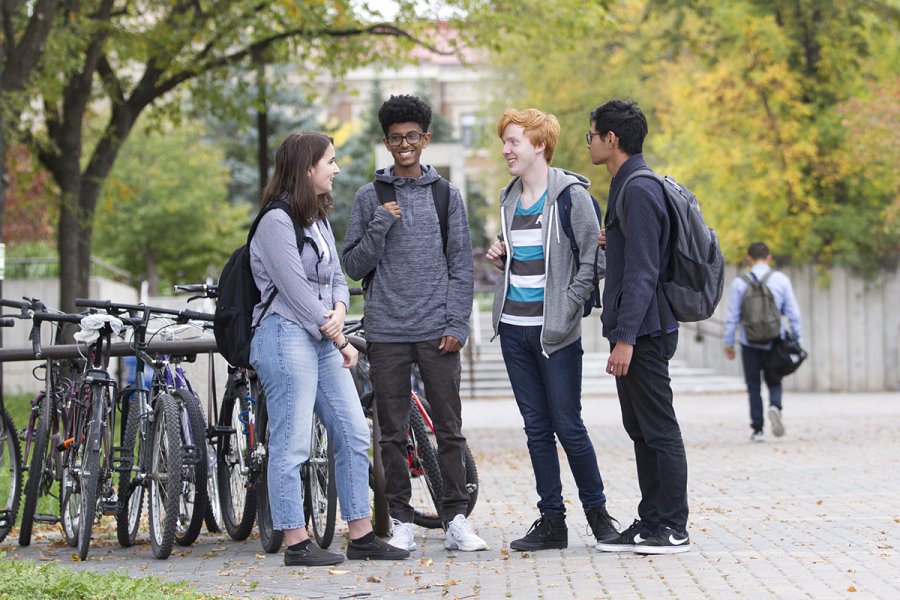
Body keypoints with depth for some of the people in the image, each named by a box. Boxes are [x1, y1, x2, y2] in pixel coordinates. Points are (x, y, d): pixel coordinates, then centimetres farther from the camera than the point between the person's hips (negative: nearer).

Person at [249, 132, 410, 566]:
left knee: (354, 435, 8)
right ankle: (296, 543, -2)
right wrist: (340, 339, -9)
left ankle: (361, 535, 14)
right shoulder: (277, 221, -12)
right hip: (287, 335, -9)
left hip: (323, 338, 10)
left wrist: (338, 312, -6)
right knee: (292, 444, -6)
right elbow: (296, 290, -15)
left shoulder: (319, 220, 17)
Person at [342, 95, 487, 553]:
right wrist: (380, 226, -10)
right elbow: (354, 266, 4)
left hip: (437, 332, 0)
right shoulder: (370, 197, 7)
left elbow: (461, 266, 6)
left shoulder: (446, 195, 8)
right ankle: (401, 522, 10)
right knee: (393, 433, 3)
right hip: (387, 332, 0)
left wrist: (457, 325, -4)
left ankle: (456, 519, 7)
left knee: (450, 429, 1)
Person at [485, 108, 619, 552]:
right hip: (513, 327, 6)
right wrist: (500, 258, 5)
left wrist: (567, 308, -15)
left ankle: (597, 510, 13)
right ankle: (551, 520, 10)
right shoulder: (509, 198, 14)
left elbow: (591, 258, -9)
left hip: (555, 329, -6)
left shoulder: (571, 194, -6)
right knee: (536, 428, 7)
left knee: (568, 426, -4)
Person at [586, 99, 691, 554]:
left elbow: (642, 272, -21)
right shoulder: (627, 186, 16)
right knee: (641, 430, 13)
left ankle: (671, 529, 0)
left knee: (659, 430, -5)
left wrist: (626, 337, -24)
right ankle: (651, 522, 18)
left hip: (645, 331, -10)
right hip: (635, 332, 10)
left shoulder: (639, 190, -16)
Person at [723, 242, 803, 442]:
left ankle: (757, 430, 4)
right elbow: (793, 313, 1)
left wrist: (728, 344, 9)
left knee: (754, 387, 8)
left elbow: (732, 316, 0)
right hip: (774, 342, 1)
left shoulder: (740, 283, -2)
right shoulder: (781, 280, -1)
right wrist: (797, 340, 9)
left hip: (750, 343, -1)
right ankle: (775, 407, -16)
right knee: (774, 382, 15)